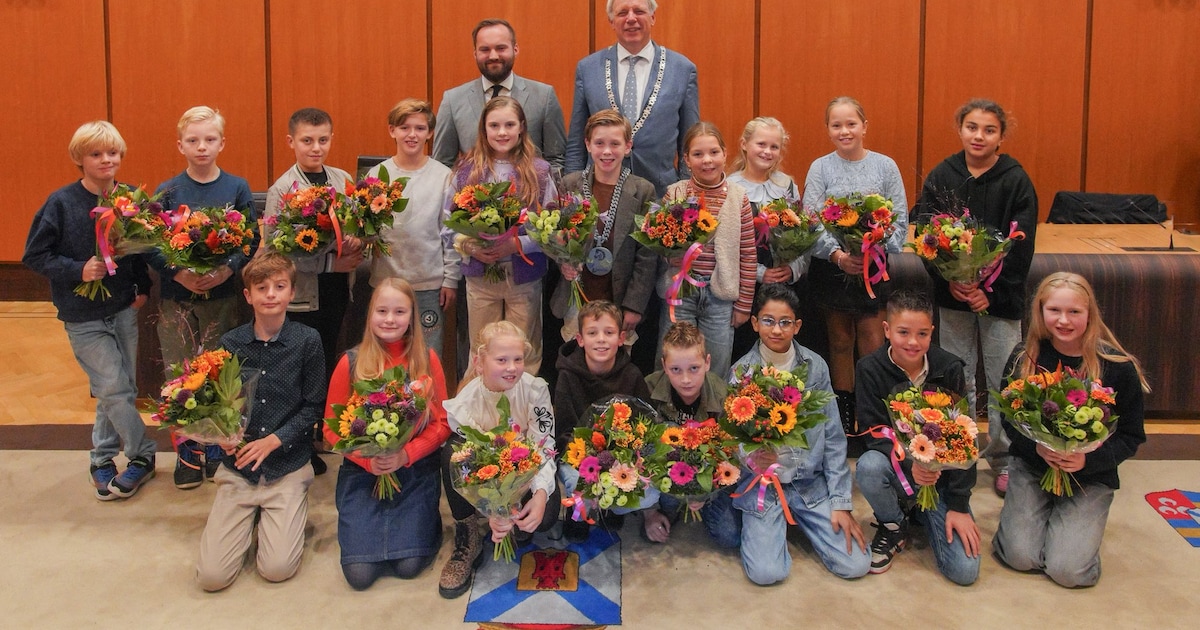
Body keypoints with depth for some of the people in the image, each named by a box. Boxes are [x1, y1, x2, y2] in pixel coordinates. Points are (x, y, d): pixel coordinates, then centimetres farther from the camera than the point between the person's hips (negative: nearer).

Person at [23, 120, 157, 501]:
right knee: (115, 390, -6)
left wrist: (143, 287, 0)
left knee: (119, 391, 11)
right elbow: (34, 255, -8)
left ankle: (102, 461, 29)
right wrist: (78, 271, -20)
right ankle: (143, 456, 13)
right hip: (84, 316, -4)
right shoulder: (61, 203, -11)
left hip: (124, 309, 4)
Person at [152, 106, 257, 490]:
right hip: (176, 299, 0)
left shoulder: (237, 188, 0)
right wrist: (178, 272, -19)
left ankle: (217, 448, 23)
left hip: (222, 296, 0)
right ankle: (188, 452, 19)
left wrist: (228, 268, -20)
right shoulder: (167, 192, -1)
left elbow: (252, 241, -3)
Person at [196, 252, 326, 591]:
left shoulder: (307, 340, -7)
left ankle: (290, 515, 17)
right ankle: (251, 518, 21)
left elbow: (314, 407, -3)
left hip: (288, 467, -2)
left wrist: (275, 440, -15)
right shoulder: (230, 343, -1)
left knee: (277, 569, -14)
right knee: (211, 576, -7)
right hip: (238, 466, 2)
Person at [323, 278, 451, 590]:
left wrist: (406, 455, -18)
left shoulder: (426, 359, -3)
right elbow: (331, 427, -1)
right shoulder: (351, 362, -4)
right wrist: (367, 459, -16)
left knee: (409, 566, -13)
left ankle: (424, 522, 20)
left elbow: (442, 422, -2)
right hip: (362, 471, 0)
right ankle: (366, 528, 23)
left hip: (416, 473, 0)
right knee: (359, 573, -9)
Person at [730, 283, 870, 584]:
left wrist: (841, 503, -4)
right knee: (767, 572, -20)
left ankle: (798, 518, 18)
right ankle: (765, 525, 14)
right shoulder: (741, 372, -5)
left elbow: (833, 437, 1)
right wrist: (752, 458, -27)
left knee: (856, 565, -8)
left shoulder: (815, 366, -1)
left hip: (810, 482, 2)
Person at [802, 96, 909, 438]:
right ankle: (844, 419, 21)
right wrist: (837, 255, -21)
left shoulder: (885, 166, 0)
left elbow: (900, 220, -1)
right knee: (840, 341, 11)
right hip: (832, 268, 1)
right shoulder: (820, 168, -1)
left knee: (873, 344, -1)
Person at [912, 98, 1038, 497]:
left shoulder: (1016, 180, -4)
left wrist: (991, 291, -14)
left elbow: (1022, 246, -7)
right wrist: (950, 280, -17)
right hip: (952, 296, 2)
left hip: (1000, 296, -2)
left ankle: (1003, 460, 17)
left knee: (1004, 383, 3)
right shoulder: (941, 176, 1)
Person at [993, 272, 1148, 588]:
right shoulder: (1023, 360, -5)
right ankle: (1025, 509, 21)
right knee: (1020, 557, -13)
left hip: (1091, 476, -1)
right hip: (1031, 466, 1)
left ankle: (1081, 521, 19)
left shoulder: (1119, 368, -11)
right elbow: (1009, 422, 1)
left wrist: (1088, 459, -22)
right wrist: (1036, 447, -20)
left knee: (1067, 570, -14)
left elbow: (1131, 437, -5)